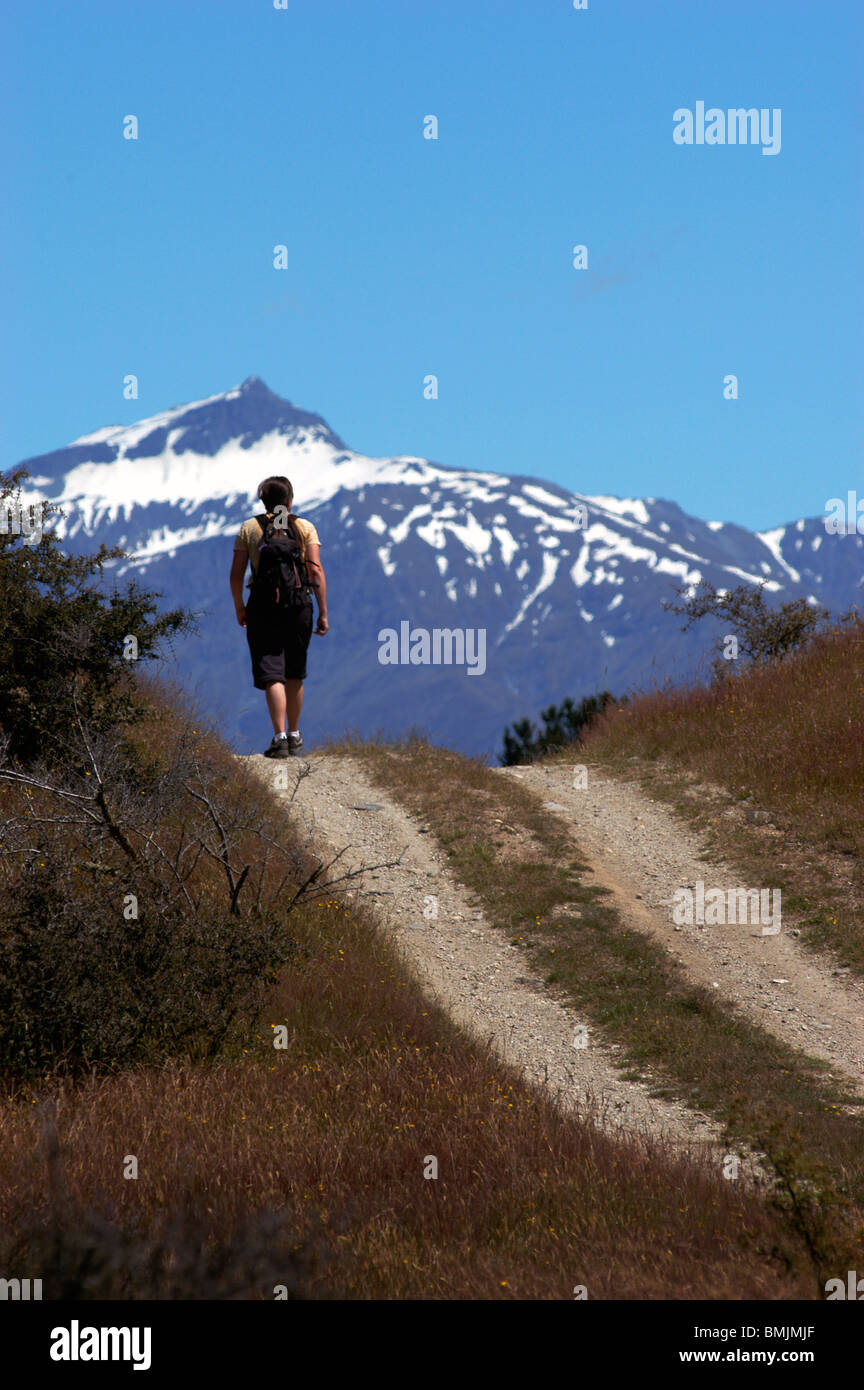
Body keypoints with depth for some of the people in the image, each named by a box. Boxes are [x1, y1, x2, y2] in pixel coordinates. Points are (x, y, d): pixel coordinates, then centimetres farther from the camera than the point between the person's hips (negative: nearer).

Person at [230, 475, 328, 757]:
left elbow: (236, 574, 1)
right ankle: (294, 736, 24)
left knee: (272, 675, -4)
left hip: (263, 606, -1)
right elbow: (316, 571, -5)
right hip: (299, 604, 1)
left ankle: (280, 737, -16)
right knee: (295, 674, 16)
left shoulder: (249, 528, 3)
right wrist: (323, 612, -3)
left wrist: (238, 607, 15)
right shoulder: (305, 528, 3)